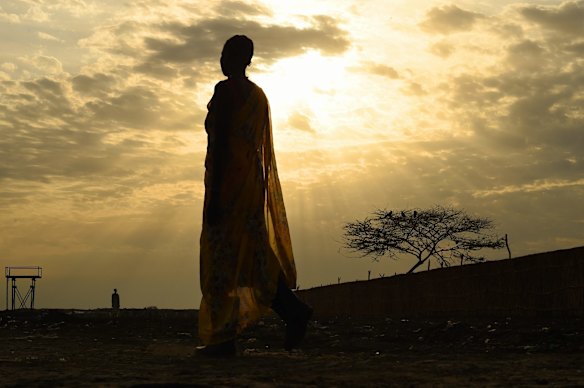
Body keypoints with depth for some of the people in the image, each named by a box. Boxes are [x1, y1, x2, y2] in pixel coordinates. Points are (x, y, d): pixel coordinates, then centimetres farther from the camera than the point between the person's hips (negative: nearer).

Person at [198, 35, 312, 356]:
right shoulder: (258, 95, 17)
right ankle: (292, 309, -4)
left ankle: (223, 338, -3)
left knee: (222, 258, -5)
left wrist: (213, 196, -17)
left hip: (229, 182, -8)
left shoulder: (225, 90, -9)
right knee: (250, 255, 10)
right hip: (253, 183, 8)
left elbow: (220, 143, -16)